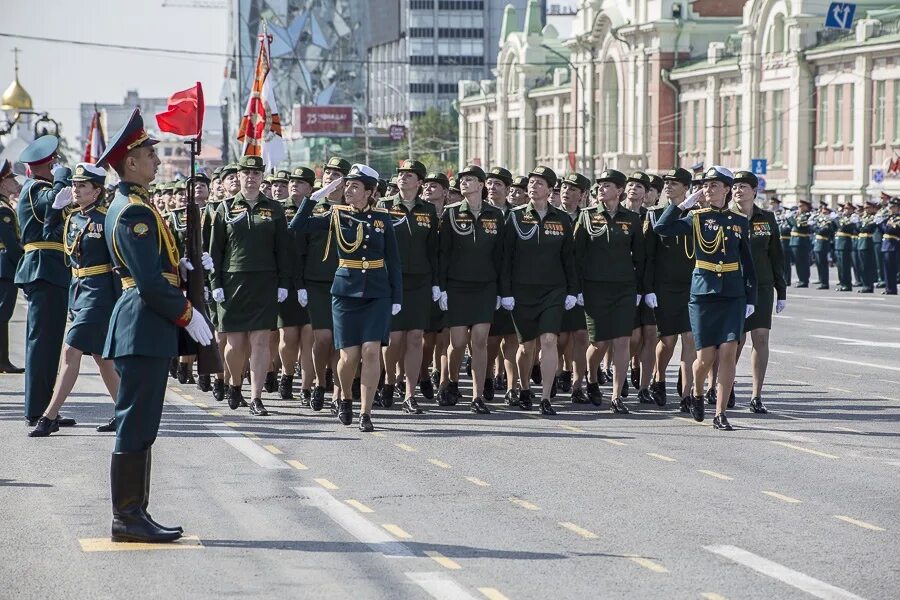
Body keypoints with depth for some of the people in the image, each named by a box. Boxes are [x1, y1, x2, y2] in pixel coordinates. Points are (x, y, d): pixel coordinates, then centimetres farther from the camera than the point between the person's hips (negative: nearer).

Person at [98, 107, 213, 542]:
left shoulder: (127, 206, 17)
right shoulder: (135, 211, -16)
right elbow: (149, 282, -20)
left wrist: (180, 266, 7)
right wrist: (188, 315, -13)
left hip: (141, 328, 11)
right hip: (144, 328, -11)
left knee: (139, 426, 12)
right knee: (136, 425, -7)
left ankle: (132, 514, 16)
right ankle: (128, 518, -4)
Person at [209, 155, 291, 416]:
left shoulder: (274, 209, 7)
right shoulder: (226, 209, 6)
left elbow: (283, 249, 7)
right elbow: (215, 249, 5)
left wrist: (283, 284, 0)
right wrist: (216, 284, -2)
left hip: (265, 285, 0)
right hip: (233, 284, 0)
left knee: (261, 342, -5)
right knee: (236, 343, 2)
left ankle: (256, 398, -3)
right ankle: (235, 384, 29)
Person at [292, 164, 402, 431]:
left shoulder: (383, 218, 3)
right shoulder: (337, 215, 2)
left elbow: (393, 261, 7)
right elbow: (297, 225, -6)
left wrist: (397, 297, 2)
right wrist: (318, 194, -10)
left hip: (377, 294, 0)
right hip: (346, 291, 0)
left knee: (371, 352, -10)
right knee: (349, 355, 0)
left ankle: (365, 413, -5)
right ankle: (346, 399, 28)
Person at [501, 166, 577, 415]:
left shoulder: (562, 219, 4)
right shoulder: (516, 217, 0)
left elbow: (569, 257, 9)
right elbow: (506, 256, 0)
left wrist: (572, 291, 5)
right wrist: (505, 292, -5)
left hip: (553, 291, 0)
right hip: (522, 291, 0)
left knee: (549, 340, -12)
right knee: (527, 345, 9)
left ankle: (546, 398, -11)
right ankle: (524, 390, 31)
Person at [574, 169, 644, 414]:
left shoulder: (632, 219, 5)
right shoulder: (588, 216, 2)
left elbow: (639, 256, 11)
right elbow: (577, 254, 3)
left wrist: (638, 289, 7)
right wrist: (577, 289, -3)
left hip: (624, 288, 1)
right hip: (595, 289, -1)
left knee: (622, 342, -6)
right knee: (600, 342, 0)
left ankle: (617, 397, -1)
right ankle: (592, 380, 31)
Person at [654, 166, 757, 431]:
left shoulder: (739, 222, 7)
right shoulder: (696, 218, 2)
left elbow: (747, 263, 12)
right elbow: (661, 227, -11)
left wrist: (750, 298, 7)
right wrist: (685, 203, -10)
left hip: (733, 295, 1)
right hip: (703, 292, -1)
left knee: (729, 352, -8)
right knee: (706, 356, -1)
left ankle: (720, 414, -2)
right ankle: (697, 394, 31)